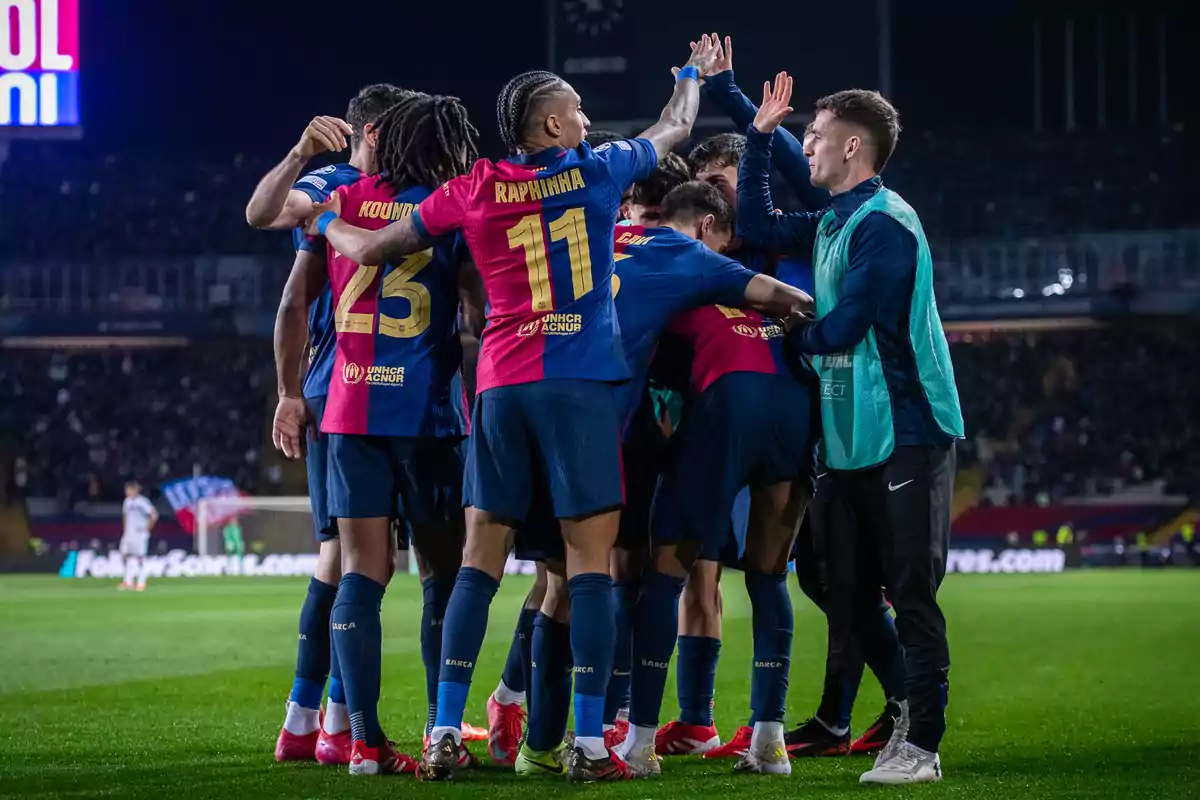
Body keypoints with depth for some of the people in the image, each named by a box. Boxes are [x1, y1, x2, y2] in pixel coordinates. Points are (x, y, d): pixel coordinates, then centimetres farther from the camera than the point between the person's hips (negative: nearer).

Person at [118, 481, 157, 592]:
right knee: (126, 555, 5)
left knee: (140, 557, -5)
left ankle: (141, 583, 1)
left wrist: (147, 528, -11)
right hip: (129, 533, 7)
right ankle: (128, 582, 12)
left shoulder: (142, 502, -14)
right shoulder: (127, 501, 9)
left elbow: (154, 515, -16)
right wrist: (124, 530, 15)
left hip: (139, 534, -7)